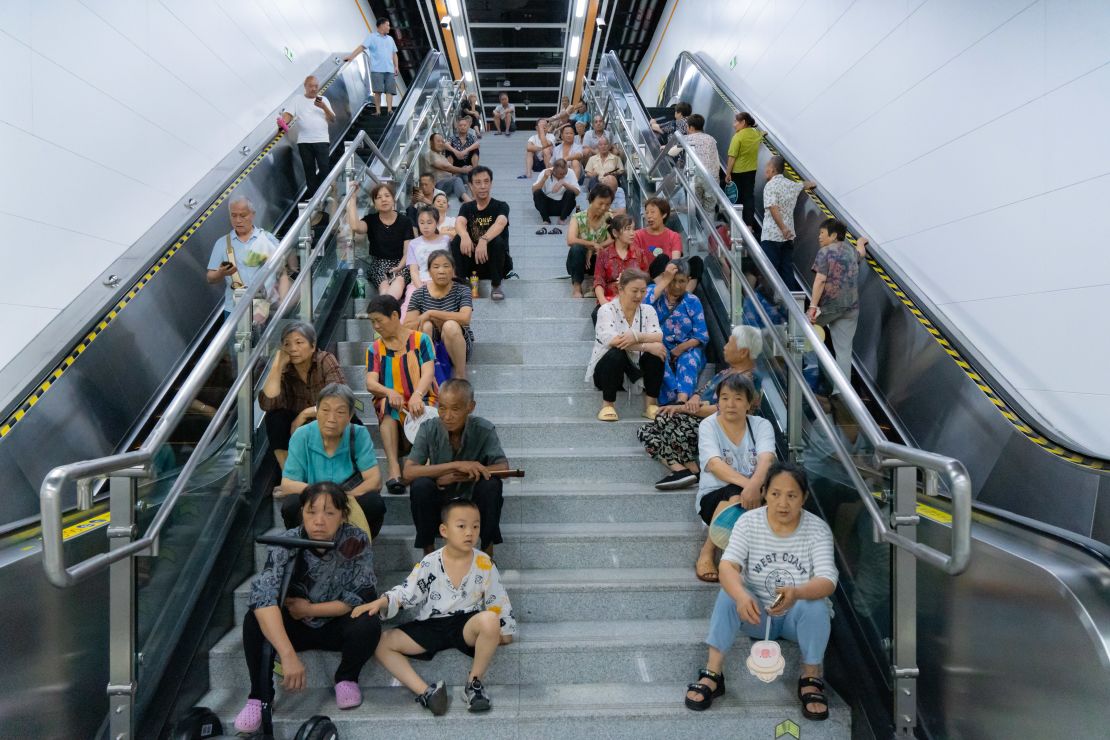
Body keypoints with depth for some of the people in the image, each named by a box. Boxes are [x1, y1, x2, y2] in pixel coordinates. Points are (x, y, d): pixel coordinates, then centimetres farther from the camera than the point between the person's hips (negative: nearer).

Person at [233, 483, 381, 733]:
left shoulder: (356, 541, -19)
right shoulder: (287, 543, -22)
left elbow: (359, 597, -17)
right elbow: (263, 596, -37)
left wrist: (309, 609, -20)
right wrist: (288, 654, -48)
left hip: (337, 626, 0)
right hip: (294, 626, 0)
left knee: (368, 625, -31)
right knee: (255, 620, -27)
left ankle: (346, 678, 0)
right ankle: (259, 695, -8)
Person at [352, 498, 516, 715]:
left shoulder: (484, 564, -2)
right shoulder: (429, 564, -2)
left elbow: (498, 601, 7)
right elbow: (406, 593, -3)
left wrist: (505, 630, 9)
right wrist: (382, 602, -20)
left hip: (466, 626, -2)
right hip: (430, 626, 2)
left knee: (490, 621, -37)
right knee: (381, 643, -15)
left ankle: (474, 682, -15)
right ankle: (425, 691, -24)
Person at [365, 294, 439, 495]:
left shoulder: (421, 339, 4)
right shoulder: (374, 349, 10)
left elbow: (428, 373, -11)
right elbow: (370, 383, -4)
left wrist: (417, 395, -33)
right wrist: (389, 392, -28)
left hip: (421, 401, -1)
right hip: (391, 408, 1)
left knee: (418, 418, -35)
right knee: (387, 405, -34)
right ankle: (394, 469, -45)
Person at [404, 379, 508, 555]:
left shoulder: (484, 430, -13)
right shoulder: (429, 429, -13)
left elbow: (503, 468, -21)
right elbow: (408, 472, -23)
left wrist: (455, 477, -28)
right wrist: (456, 465, -32)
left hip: (473, 500, 0)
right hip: (438, 501, 0)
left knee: (491, 484, -30)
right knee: (420, 485, -29)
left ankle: (488, 551, -9)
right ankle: (428, 552, -9)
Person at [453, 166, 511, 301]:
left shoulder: (501, 206, -6)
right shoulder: (467, 207, 4)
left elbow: (500, 223, -29)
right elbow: (459, 222, -19)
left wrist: (484, 240, -49)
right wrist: (465, 236, -44)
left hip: (495, 262, -2)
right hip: (472, 262, 2)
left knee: (497, 241, -31)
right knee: (457, 241, -22)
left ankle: (496, 285, -14)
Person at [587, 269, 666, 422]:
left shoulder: (648, 310, 3)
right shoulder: (607, 310, -11)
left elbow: (659, 338, -14)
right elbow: (612, 340, -29)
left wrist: (636, 336, -33)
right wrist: (646, 346, -32)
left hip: (637, 368, 4)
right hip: (606, 368, -3)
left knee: (656, 353, -23)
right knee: (616, 354, -35)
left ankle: (650, 404, -12)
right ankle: (607, 404, -18)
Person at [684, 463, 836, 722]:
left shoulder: (818, 529, -14)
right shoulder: (748, 522, -13)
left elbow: (827, 581, -26)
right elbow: (728, 565, -26)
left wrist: (797, 593, -50)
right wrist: (741, 596, -49)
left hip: (799, 617, 0)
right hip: (756, 614, 1)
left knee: (815, 605, -32)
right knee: (730, 591, -28)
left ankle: (811, 679, -11)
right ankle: (712, 673, -22)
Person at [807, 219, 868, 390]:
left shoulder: (825, 252, -6)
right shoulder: (851, 250, 14)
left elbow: (820, 281, -15)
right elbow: (861, 252, 40)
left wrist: (813, 306, -19)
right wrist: (861, 242, 62)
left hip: (829, 305, -6)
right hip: (851, 307, 6)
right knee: (844, 349, 4)